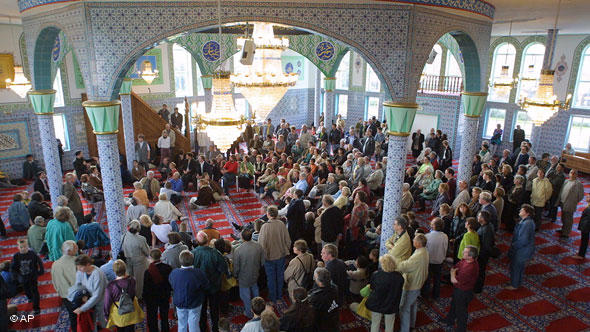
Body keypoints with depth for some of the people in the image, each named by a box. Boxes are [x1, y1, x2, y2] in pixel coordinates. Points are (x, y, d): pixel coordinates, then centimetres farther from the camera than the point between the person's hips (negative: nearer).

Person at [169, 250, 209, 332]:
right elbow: (206, 286, -15)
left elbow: (171, 284, 1)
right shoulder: (199, 273, -29)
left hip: (179, 304, 3)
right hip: (194, 304, -2)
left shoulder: (173, 273, -19)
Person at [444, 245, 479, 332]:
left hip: (463, 292, -9)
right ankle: (450, 320, 54)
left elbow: (454, 280, -30)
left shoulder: (470, 268, -39)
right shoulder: (465, 260, -12)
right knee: (453, 305, 30)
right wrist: (453, 271, -16)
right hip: (457, 289, 9)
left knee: (461, 312, 15)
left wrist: (453, 272, -11)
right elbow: (454, 268, 5)